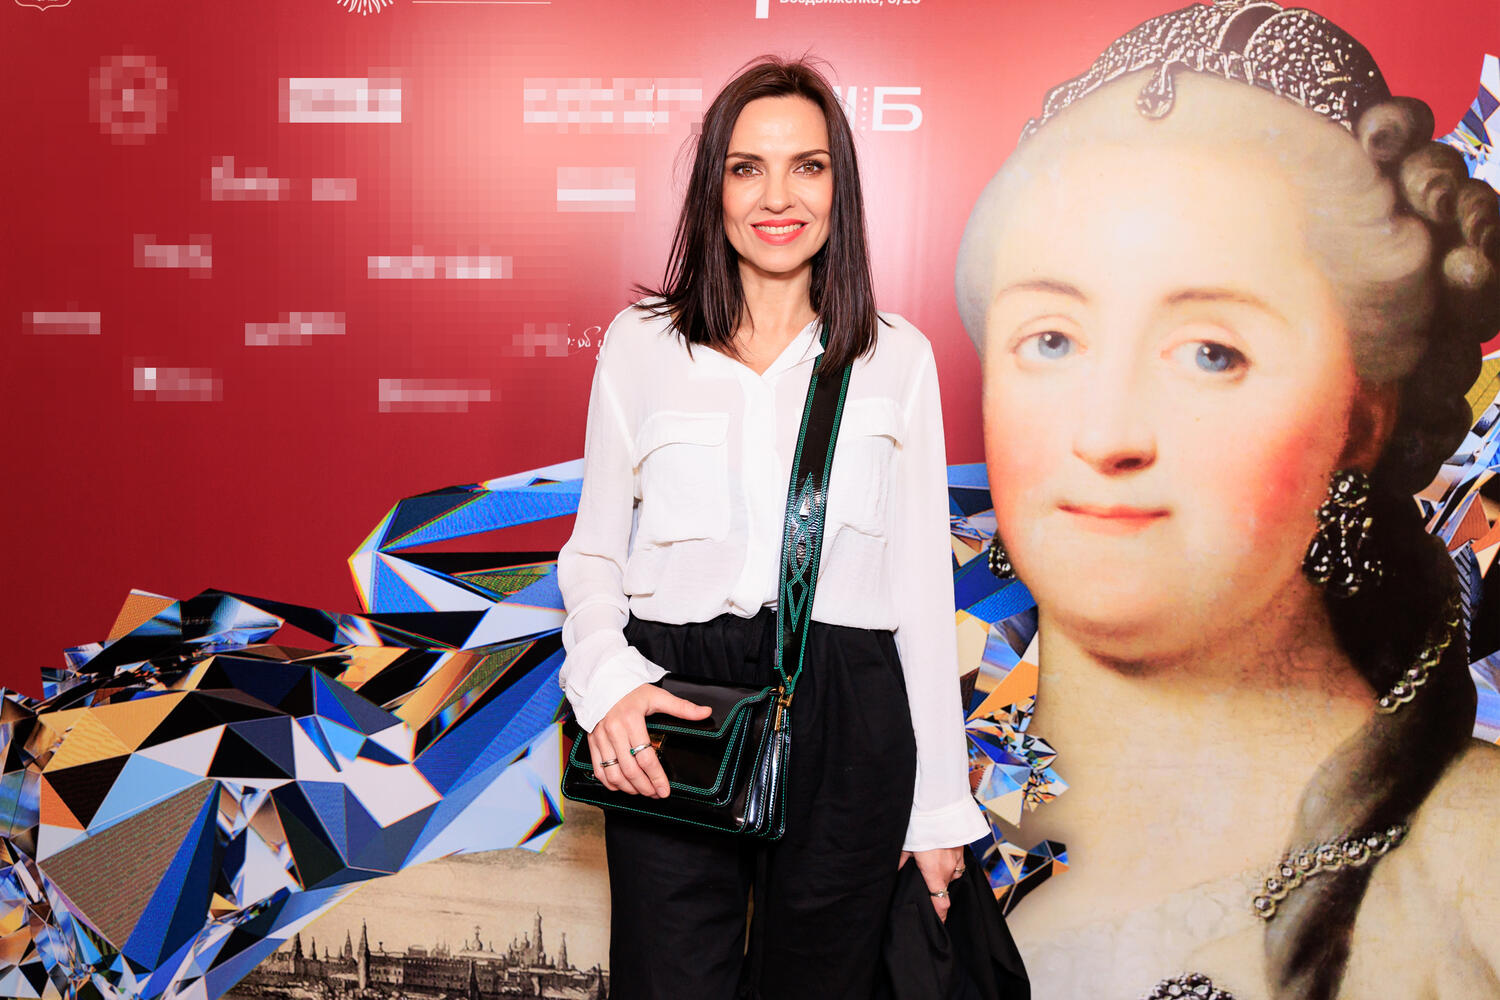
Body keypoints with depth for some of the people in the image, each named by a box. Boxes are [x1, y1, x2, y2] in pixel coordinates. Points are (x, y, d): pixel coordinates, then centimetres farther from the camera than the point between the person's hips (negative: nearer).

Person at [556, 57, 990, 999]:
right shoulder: (640, 343, 4)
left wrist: (940, 805, 5)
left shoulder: (898, 357, 4)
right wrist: (604, 677, -12)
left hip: (846, 724, 1)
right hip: (668, 722, 0)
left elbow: (923, 581, 5)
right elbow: (593, 550, 9)